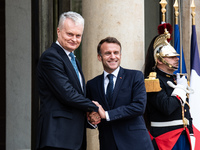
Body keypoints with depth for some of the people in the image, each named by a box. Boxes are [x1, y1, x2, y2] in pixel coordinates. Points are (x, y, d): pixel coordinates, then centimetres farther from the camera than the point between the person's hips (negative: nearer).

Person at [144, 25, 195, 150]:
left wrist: (190, 133, 15)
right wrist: (180, 88, -12)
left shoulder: (178, 78, 16)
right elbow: (167, 108, -25)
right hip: (166, 138, -8)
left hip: (183, 134, 8)